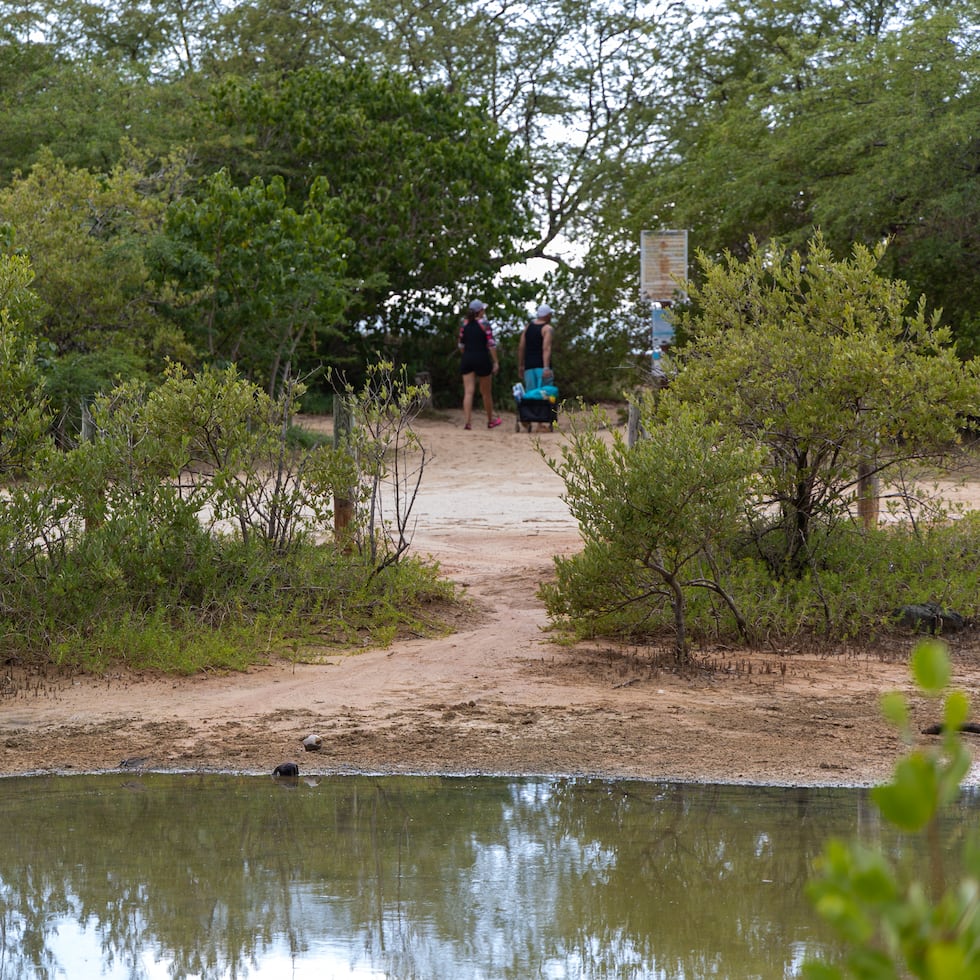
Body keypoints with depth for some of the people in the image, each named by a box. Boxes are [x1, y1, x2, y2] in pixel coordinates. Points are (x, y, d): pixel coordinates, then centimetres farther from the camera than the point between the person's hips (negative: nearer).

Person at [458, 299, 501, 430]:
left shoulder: (465, 324, 7)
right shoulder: (484, 323, -6)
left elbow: (461, 345, 10)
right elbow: (491, 344, -10)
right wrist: (495, 362, -6)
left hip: (467, 360, 3)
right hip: (482, 359, -3)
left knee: (468, 392, -3)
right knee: (486, 392, 12)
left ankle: (467, 421, -17)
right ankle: (491, 420, 26)